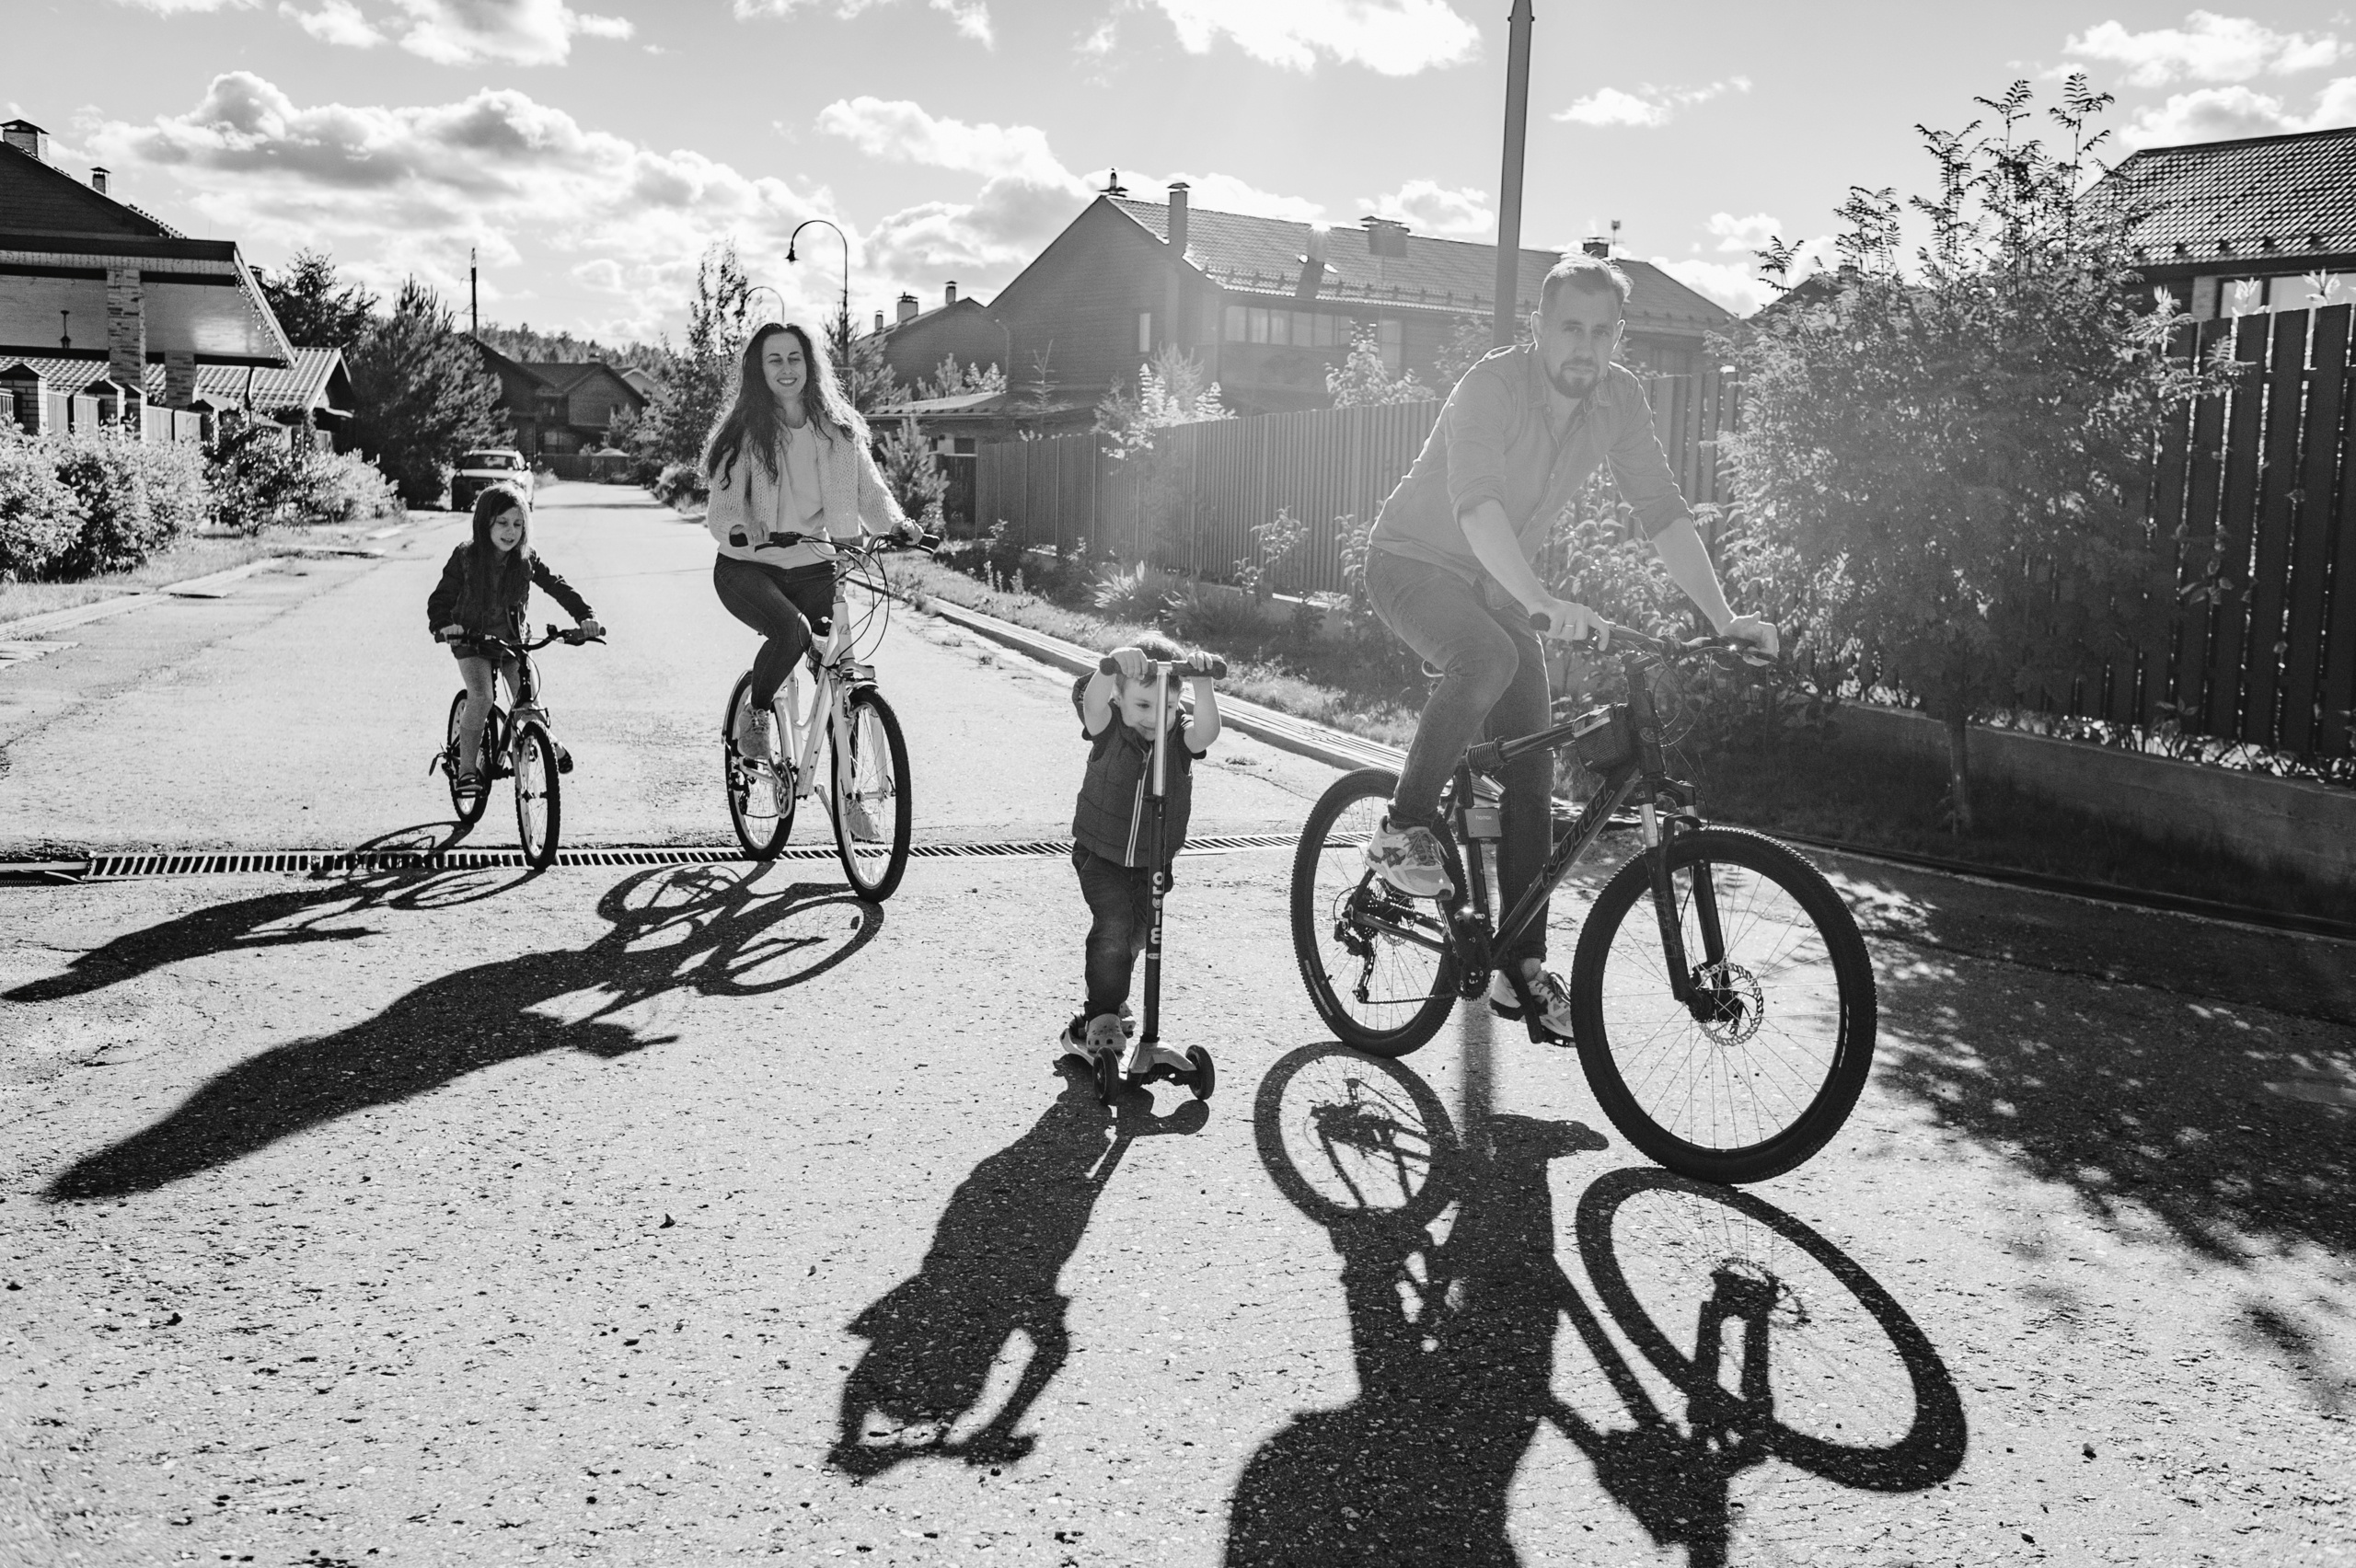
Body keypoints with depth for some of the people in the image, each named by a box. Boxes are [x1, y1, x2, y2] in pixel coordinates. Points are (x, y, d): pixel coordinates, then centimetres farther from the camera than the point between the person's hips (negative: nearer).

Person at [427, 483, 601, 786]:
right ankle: (467, 766, -11)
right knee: (481, 697, -23)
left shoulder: (527, 559, -8)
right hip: (471, 639, -2)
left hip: (512, 639, 2)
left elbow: (558, 586, -8)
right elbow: (440, 598, -13)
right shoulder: (465, 557, -13)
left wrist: (585, 616, -24)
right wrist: (443, 626, -33)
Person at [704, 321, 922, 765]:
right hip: (749, 567, -3)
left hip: (814, 569, 3)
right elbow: (722, 509, -8)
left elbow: (869, 488, 3)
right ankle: (754, 714, -5)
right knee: (793, 629, -32)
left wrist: (898, 522, -18)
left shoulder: (839, 429, 4)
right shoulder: (744, 433, -5)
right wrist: (739, 530, -31)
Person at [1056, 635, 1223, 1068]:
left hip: (1153, 862, 3)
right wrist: (1112, 666, -61)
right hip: (1101, 854, -3)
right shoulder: (1108, 728, -17)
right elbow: (1091, 701, -40)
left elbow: (1206, 731, -36)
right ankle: (1101, 1019, -9)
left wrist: (1202, 686, -55)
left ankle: (1112, 997, 44)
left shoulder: (1181, 734, -13)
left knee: (1136, 934, 17)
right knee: (1113, 927, -20)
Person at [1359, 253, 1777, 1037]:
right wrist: (1542, 602, -56)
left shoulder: (1618, 397, -8)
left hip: (1496, 583, 6)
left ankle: (1521, 966, 5)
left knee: (1532, 772, -3)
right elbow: (1477, 503, -40)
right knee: (1489, 658, -37)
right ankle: (1403, 831, -17)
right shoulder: (1492, 384, -26)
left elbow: (1661, 510, -8)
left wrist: (1723, 618, -19)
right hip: (1415, 562, -6)